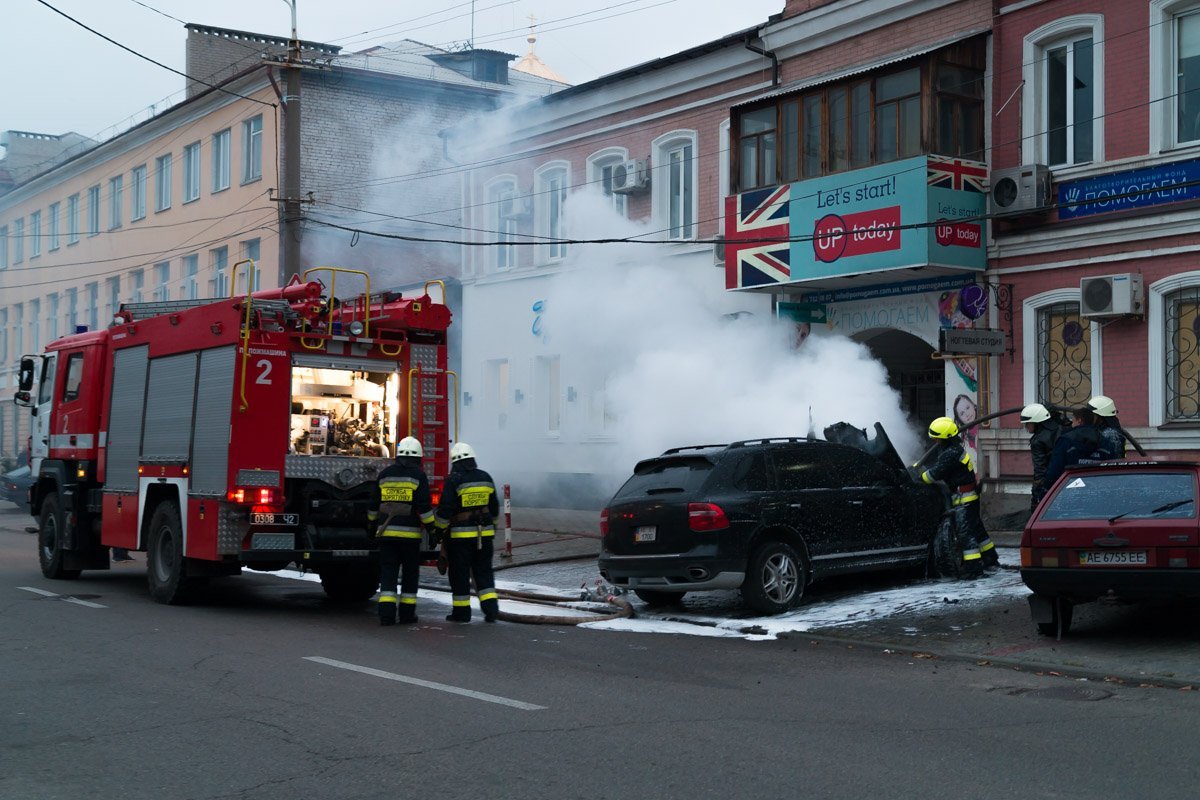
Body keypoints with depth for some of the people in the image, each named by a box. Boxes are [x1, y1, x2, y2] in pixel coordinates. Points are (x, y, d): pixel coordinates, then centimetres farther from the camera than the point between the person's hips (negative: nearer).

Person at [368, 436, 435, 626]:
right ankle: (407, 612, 11)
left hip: (386, 532, 3)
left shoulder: (385, 474, 9)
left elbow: (374, 505, 15)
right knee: (410, 574, 9)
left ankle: (386, 612, -7)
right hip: (409, 534, -3)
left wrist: (373, 525, 28)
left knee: (388, 574, 3)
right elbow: (425, 507, -10)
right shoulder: (418, 475, -4)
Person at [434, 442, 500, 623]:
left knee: (460, 574, 4)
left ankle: (461, 611, 9)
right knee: (483, 571, 11)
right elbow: (494, 508, 15)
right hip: (484, 534, 5)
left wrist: (439, 529, -1)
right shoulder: (486, 478, 7)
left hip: (460, 535, -5)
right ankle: (490, 606, 1)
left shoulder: (453, 481, -11)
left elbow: (445, 511, -13)